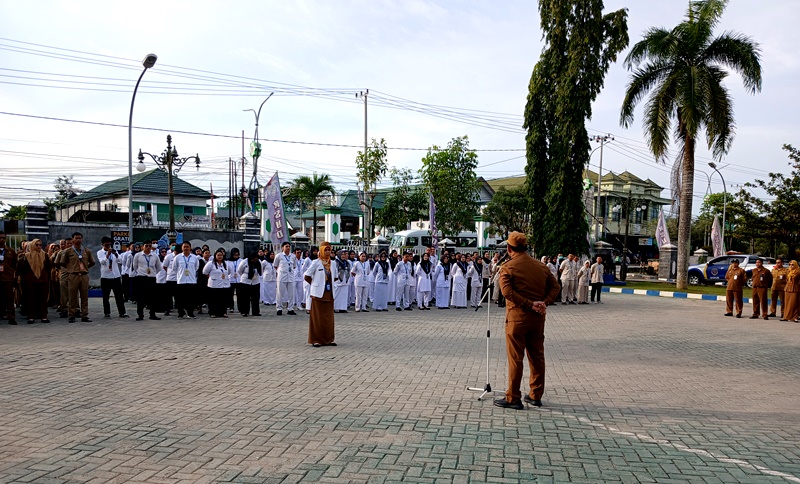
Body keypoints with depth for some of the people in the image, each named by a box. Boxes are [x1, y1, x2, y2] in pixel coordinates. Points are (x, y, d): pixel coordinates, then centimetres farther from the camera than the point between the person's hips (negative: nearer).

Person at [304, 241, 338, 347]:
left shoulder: (333, 264, 9)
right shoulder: (316, 263, -5)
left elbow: (336, 277, 23)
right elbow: (306, 276, -5)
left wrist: (329, 283, 11)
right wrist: (315, 284, 4)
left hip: (329, 294, 5)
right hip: (319, 294, -5)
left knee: (329, 317, 7)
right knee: (317, 317, -1)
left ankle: (329, 339, 14)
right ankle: (316, 340, 5)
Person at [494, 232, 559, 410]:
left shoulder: (508, 267, -8)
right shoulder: (541, 266, 8)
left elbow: (507, 291, -20)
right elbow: (555, 286, 4)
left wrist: (529, 304, -18)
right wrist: (543, 302, -6)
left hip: (517, 316, -5)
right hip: (538, 317, 5)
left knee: (515, 357, 0)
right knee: (537, 356, 13)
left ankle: (513, 398, 4)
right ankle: (536, 395, 20)